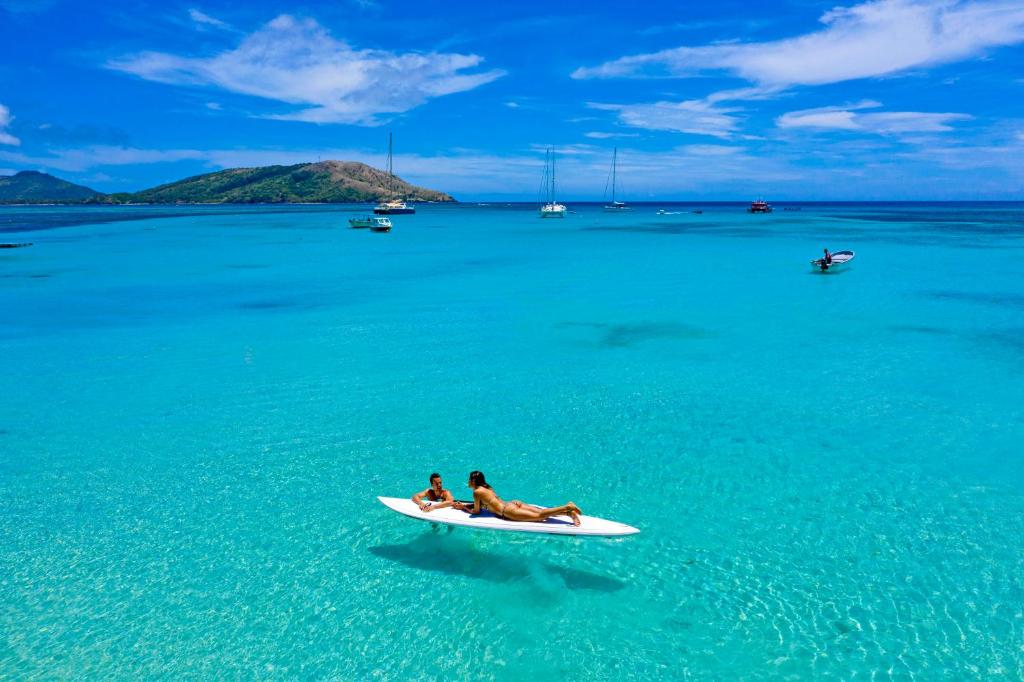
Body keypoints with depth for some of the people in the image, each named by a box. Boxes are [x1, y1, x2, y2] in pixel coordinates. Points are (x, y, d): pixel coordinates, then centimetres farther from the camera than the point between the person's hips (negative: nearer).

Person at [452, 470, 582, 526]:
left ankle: (567, 507, -31)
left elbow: (476, 511, 7)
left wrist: (464, 508, 23)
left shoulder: (477, 491, 1)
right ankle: (569, 512, -20)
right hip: (515, 503, 8)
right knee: (541, 512, -5)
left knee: (539, 516, -17)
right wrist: (464, 505, 35)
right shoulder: (487, 488, 26)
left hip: (508, 510, -8)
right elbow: (480, 504, 40)